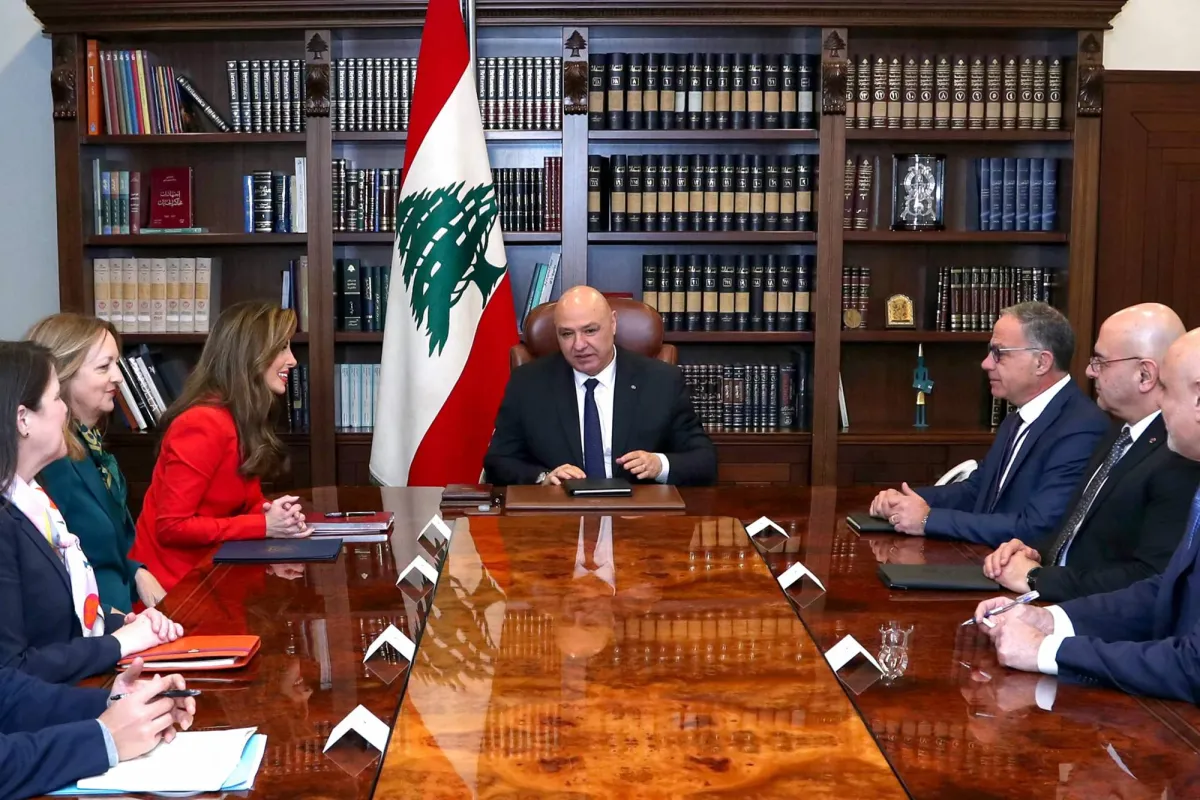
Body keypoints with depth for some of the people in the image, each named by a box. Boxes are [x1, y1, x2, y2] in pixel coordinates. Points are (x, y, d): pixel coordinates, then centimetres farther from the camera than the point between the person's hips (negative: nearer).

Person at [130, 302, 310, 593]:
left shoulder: (246, 420, 6)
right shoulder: (205, 424, -20)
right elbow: (172, 526, -20)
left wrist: (273, 512, -11)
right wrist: (264, 525, -21)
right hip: (174, 584, -8)